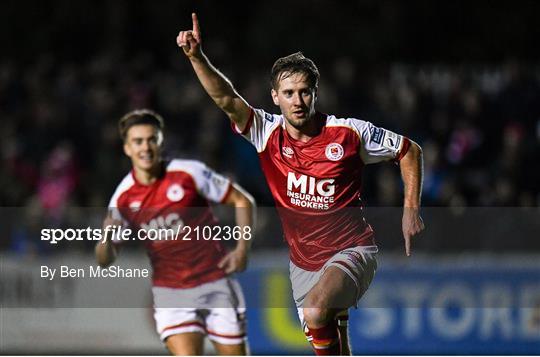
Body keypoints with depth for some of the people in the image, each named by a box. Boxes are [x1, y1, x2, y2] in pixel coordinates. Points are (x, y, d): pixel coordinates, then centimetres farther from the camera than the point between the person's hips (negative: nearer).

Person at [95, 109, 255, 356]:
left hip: (216, 281, -1)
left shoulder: (189, 173, -9)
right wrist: (106, 239, -22)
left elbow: (242, 200, 1)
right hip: (170, 288, 1)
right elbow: (105, 260, 1)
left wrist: (242, 249, -9)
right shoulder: (123, 197, -3)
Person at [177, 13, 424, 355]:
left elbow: (410, 151, 3)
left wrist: (411, 209, -3)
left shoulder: (349, 132, -10)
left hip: (351, 251, -4)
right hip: (303, 262, 4)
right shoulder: (267, 131, -5)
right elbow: (226, 98, -21)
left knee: (315, 311, -32)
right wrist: (197, 57, -37)